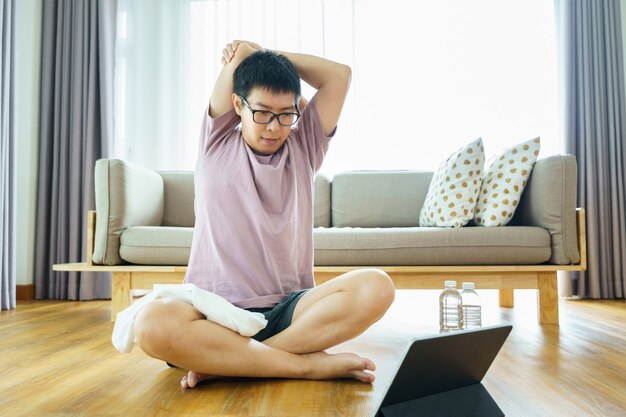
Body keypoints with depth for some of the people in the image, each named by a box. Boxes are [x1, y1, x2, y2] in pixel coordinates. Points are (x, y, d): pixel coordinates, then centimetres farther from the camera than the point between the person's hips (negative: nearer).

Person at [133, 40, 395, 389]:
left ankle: (223, 362, -22)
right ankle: (311, 364, -22)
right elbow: (240, 52, 8)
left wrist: (270, 57, 16)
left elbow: (340, 74, 10)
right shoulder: (217, 146, 10)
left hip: (289, 310, 2)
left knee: (377, 288, -26)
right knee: (153, 324, -34)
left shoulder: (304, 149, 14)